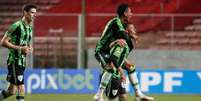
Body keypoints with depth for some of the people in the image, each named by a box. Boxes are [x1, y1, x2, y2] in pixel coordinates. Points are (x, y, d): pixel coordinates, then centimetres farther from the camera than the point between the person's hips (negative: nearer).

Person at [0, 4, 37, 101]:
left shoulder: (30, 27, 14)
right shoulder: (16, 26, -12)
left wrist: (29, 48, 4)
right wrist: (20, 48, -19)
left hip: (22, 62, 8)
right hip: (14, 60, -8)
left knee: (12, 91, 7)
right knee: (21, 87, -13)